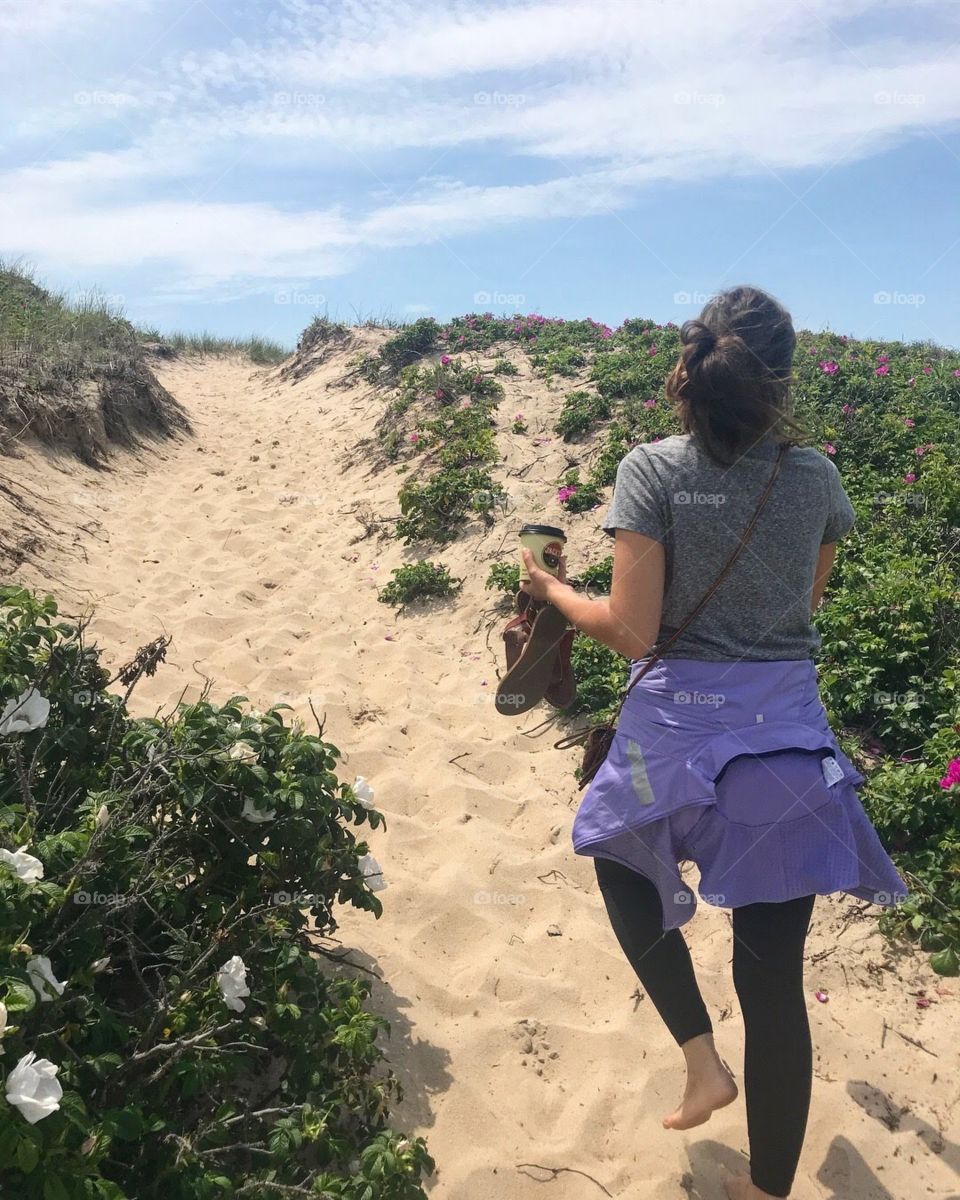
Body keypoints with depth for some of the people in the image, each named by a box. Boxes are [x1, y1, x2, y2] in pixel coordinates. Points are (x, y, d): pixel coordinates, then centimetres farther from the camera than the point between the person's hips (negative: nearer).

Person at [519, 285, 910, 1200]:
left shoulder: (653, 470, -10)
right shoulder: (816, 474, 1)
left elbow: (632, 632, -13)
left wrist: (555, 593, 3)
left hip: (681, 721, -3)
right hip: (789, 729, 3)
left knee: (622, 862, 30)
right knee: (774, 976, 13)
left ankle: (702, 1056, 21)